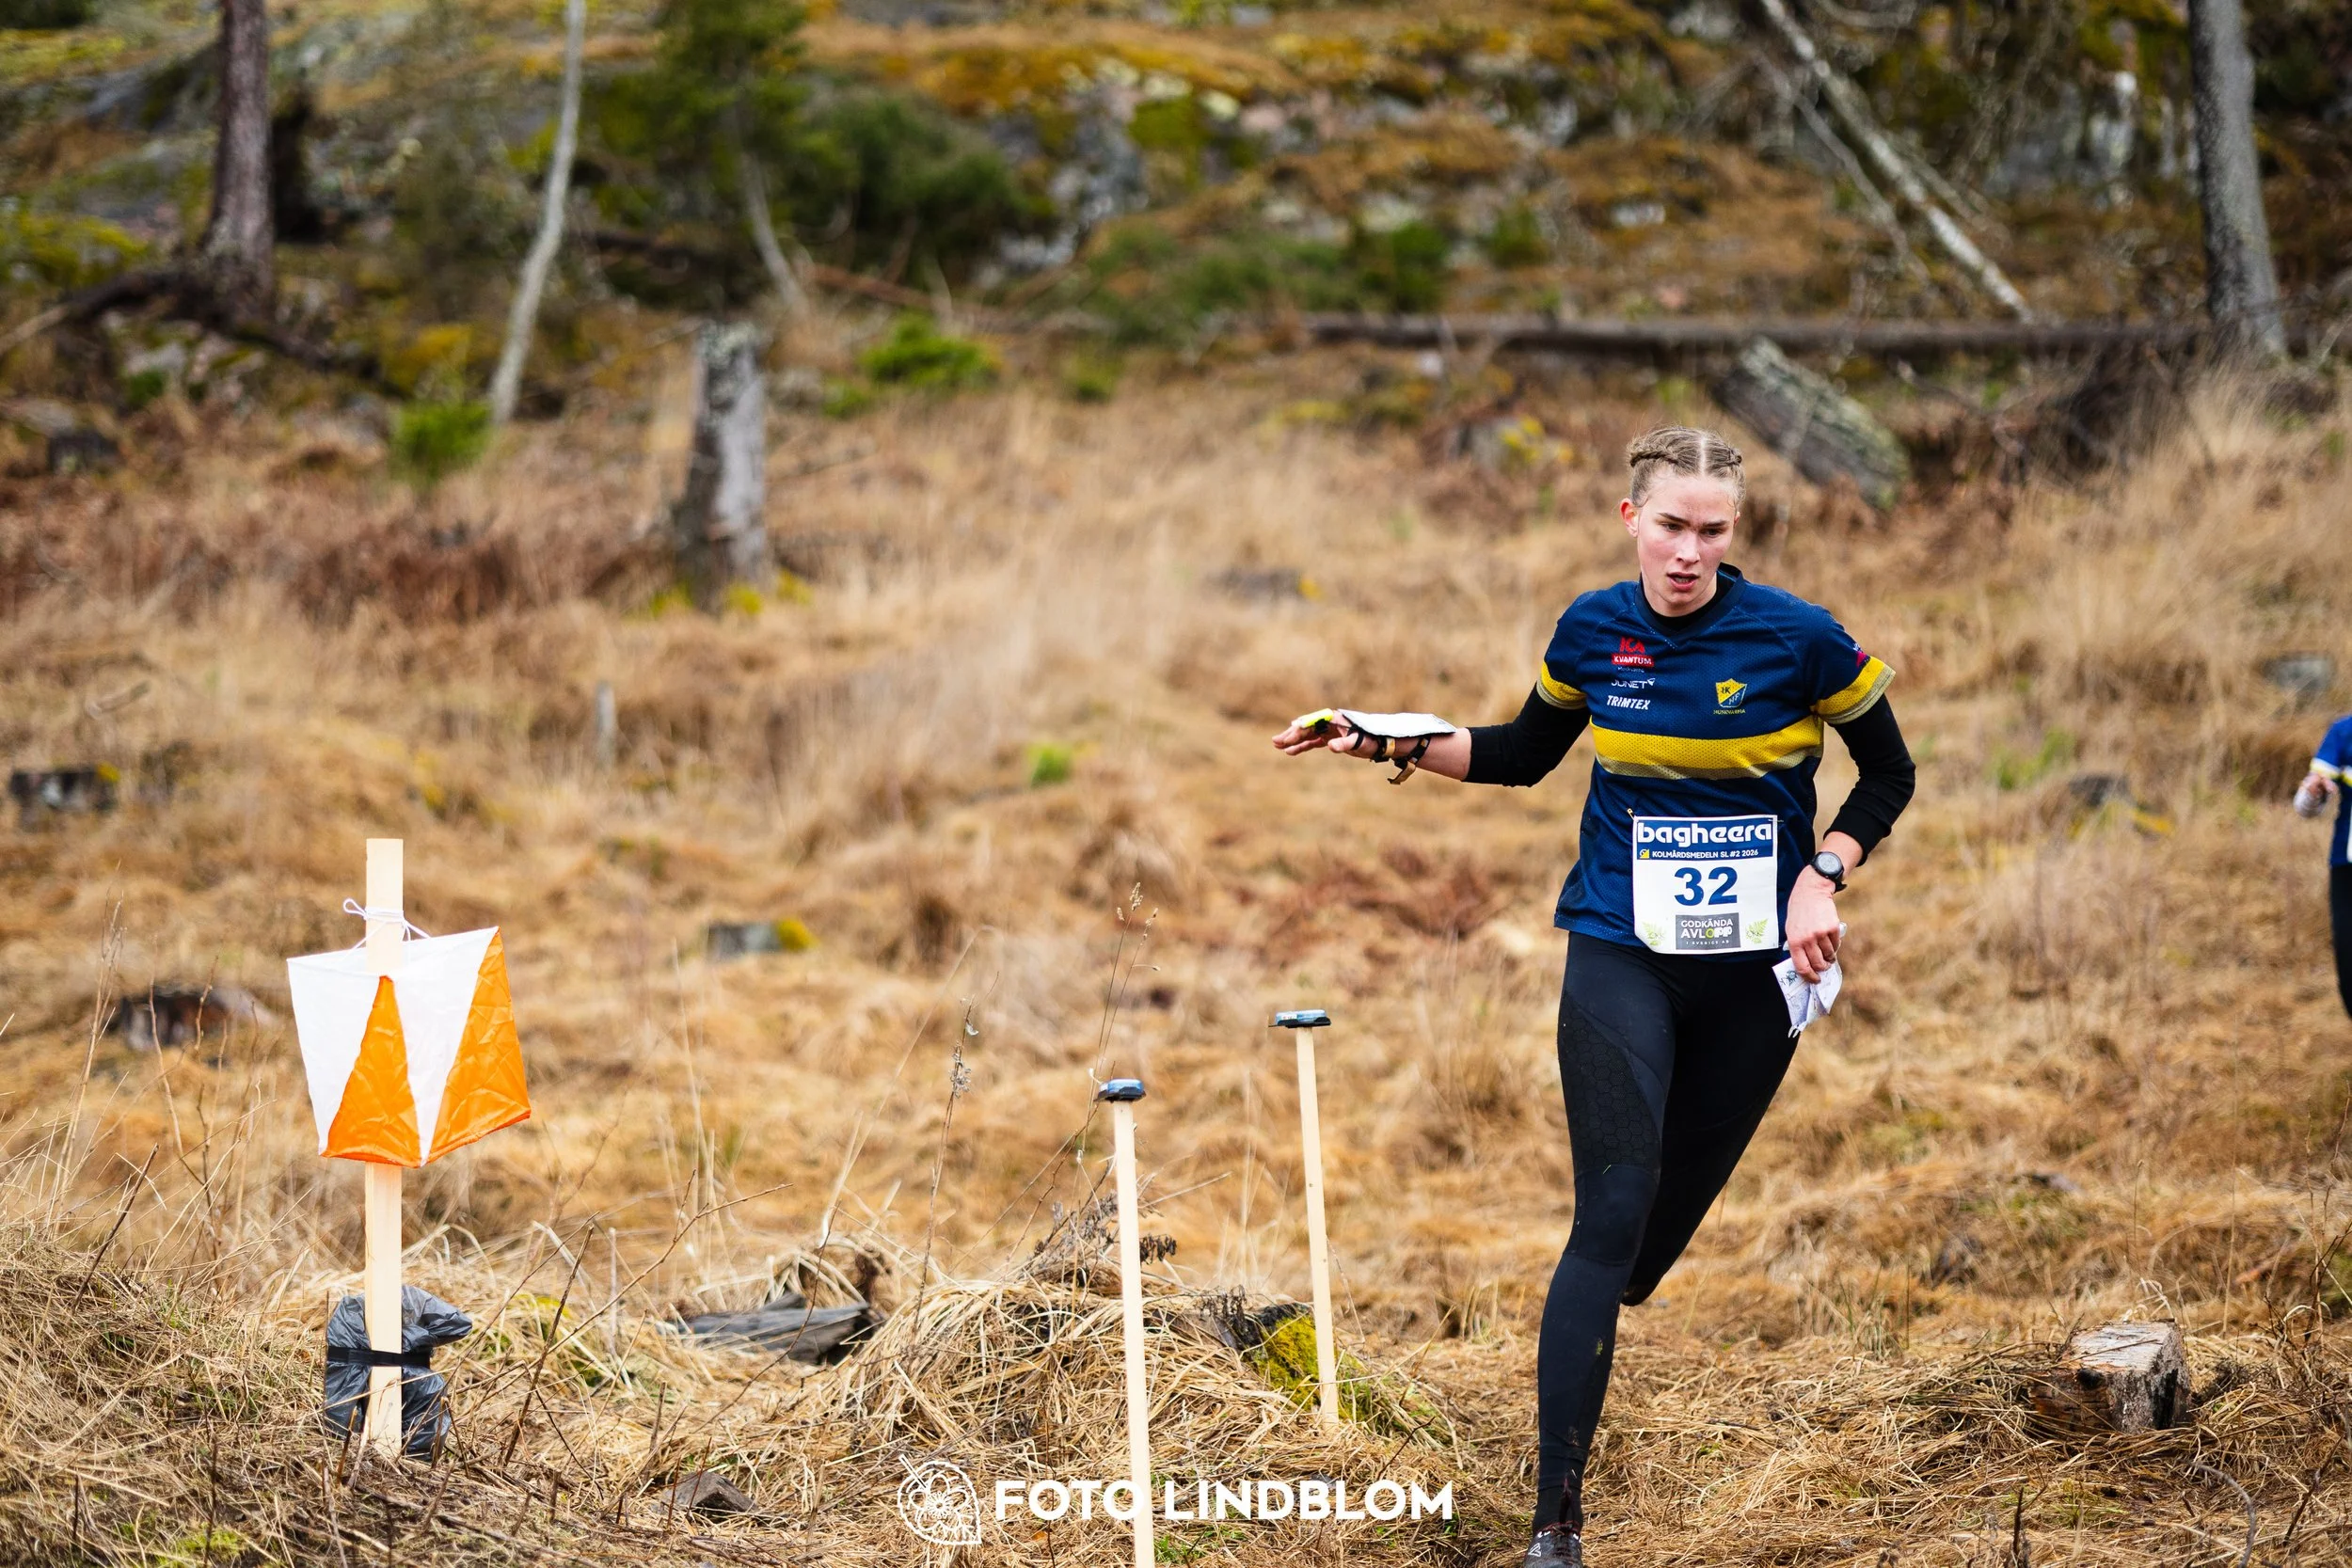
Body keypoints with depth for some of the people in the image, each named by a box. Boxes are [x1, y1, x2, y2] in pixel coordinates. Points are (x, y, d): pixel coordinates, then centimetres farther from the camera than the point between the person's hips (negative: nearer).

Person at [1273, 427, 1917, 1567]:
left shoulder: (1800, 639, -9)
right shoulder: (1592, 631, -3)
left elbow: (1887, 774, 4)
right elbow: (1523, 754, 14)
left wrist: (1823, 876, -11)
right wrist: (1392, 744, 3)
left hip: (1754, 963, 0)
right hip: (1621, 953, 0)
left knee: (1675, 1208, 9)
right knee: (1612, 1216, -12)